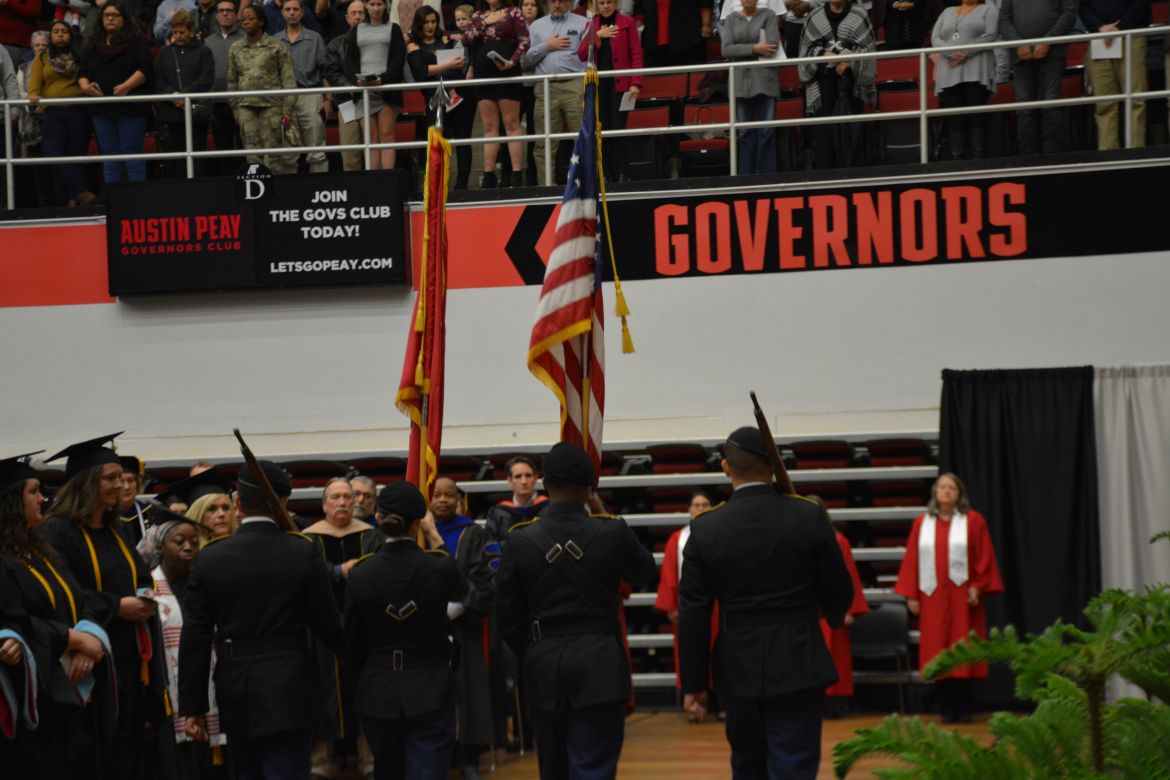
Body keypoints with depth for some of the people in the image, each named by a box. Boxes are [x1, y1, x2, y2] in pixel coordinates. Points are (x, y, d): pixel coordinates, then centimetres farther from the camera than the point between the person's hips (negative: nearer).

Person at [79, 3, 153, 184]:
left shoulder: (135, 41, 3)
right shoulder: (94, 44, 16)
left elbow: (144, 69, -8)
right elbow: (83, 72, 16)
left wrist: (127, 86, -22)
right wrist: (85, 85, -7)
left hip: (130, 107, -5)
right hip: (102, 107, 5)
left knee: (132, 153, -6)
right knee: (110, 156, 7)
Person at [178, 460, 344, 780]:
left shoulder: (210, 558, -1)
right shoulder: (303, 553, -7)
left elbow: (195, 639, -1)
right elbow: (327, 625, -3)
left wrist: (193, 707, 5)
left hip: (233, 696, 3)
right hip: (285, 694, -3)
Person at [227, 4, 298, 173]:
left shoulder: (276, 47, 2)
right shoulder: (235, 49, 12)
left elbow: (288, 80, 0)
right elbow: (232, 81, 16)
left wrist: (287, 110, -7)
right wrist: (235, 111, 12)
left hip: (271, 104, -3)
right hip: (246, 106, 3)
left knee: (273, 152, -6)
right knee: (252, 152, -1)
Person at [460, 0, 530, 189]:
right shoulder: (478, 16, 16)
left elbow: (524, 41, -2)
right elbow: (465, 40, 6)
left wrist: (512, 61, -15)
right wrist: (484, 23, -3)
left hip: (507, 73, -4)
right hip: (483, 74, 4)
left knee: (511, 123, -5)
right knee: (489, 126, 4)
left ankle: (517, 175, -6)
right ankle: (489, 176, 4)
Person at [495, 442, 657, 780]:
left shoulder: (520, 541, -5)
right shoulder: (613, 533, -9)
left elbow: (508, 617, 0)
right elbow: (643, 572, 13)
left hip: (544, 668, 2)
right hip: (600, 666, -2)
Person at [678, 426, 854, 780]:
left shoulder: (705, 528, -5)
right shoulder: (808, 516, -7)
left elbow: (693, 613, -4)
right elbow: (840, 591, 1)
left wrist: (693, 684, 4)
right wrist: (834, 616, 25)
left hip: (738, 670, 2)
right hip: (798, 666, -2)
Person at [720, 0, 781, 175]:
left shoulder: (768, 16, 5)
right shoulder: (731, 19, 11)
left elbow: (772, 47, -8)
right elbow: (726, 50, -3)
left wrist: (742, 49, -3)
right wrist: (754, 48, -12)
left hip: (764, 80, -2)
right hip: (740, 80, 2)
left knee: (766, 131, -6)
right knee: (745, 132, 2)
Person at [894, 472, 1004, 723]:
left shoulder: (973, 521, 1)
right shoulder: (921, 523, 7)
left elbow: (984, 557, 0)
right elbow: (912, 560, 7)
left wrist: (977, 587, -10)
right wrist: (911, 595, 1)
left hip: (962, 596, -2)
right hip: (932, 596, 2)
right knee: (938, 654, 1)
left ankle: (964, 708, 5)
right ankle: (947, 709, 7)